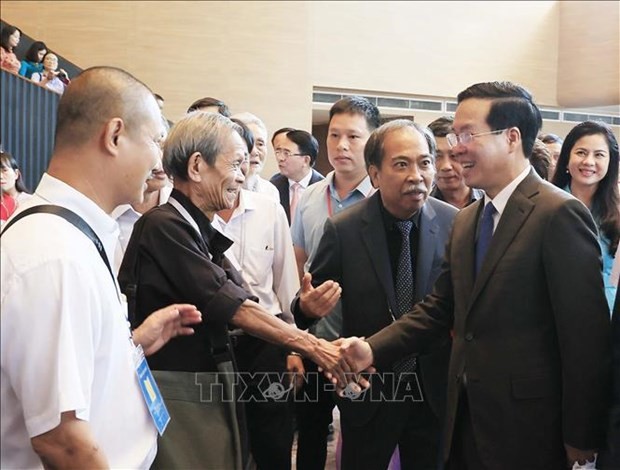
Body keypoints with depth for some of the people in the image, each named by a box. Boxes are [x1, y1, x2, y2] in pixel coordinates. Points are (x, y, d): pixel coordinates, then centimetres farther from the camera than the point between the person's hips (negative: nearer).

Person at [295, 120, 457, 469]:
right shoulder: (343, 229, -11)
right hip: (368, 391, -1)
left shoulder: (454, 224, -7)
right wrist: (308, 306, -24)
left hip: (435, 391, 2)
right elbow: (314, 294, -3)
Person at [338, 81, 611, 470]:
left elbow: (586, 333, -16)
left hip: (527, 430, -7)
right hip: (466, 423, 7)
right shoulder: (466, 221, 10)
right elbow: (439, 307, 10)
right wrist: (372, 350, -4)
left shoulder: (559, 214, -15)